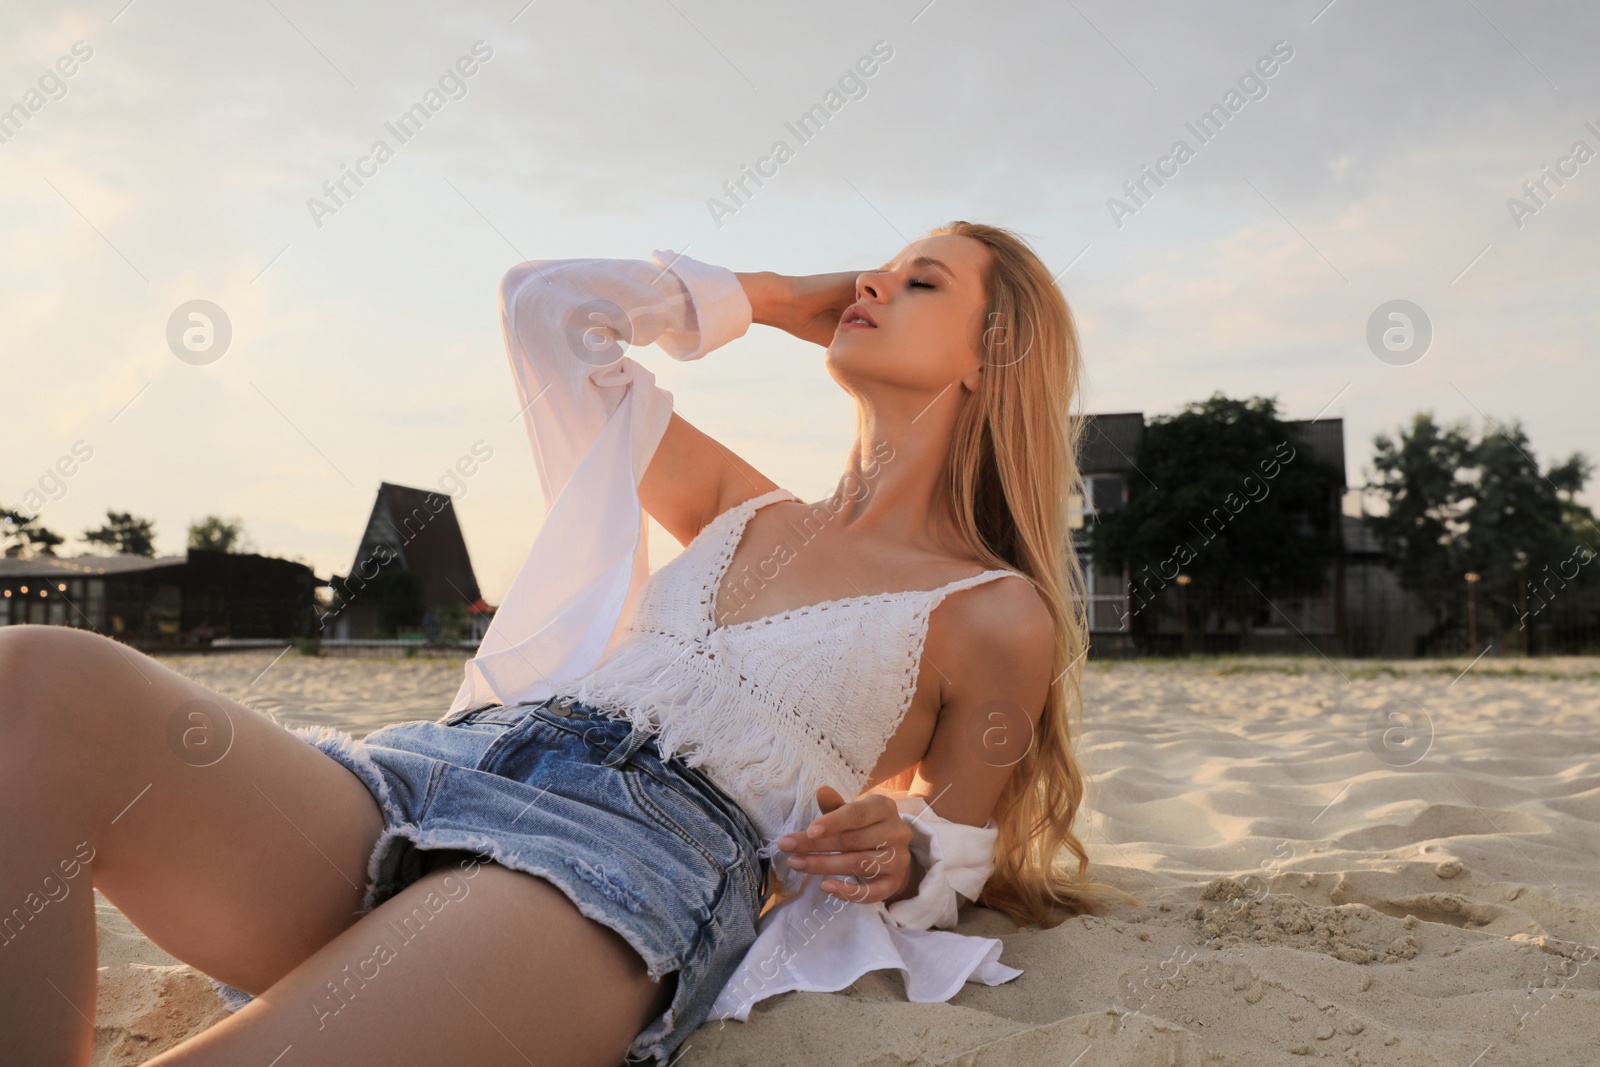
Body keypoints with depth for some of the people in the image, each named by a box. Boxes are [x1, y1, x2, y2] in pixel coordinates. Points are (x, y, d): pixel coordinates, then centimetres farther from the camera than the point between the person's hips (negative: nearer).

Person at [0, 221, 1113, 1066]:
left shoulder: (998, 616, 14)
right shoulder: (749, 515, 27)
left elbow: (947, 871, 19)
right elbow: (548, 298, 32)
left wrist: (898, 854, -5)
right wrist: (780, 295, 35)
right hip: (426, 772, 6)